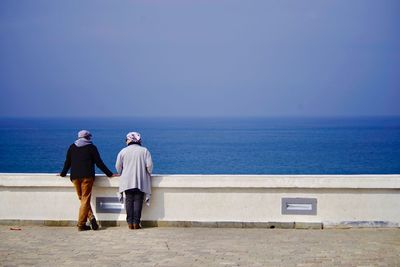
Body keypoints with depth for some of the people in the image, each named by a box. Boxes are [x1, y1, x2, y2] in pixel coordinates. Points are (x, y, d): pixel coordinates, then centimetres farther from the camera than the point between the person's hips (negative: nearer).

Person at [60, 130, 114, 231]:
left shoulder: (72, 147, 13)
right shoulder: (91, 147, 4)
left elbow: (67, 162, 17)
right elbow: (99, 163, 2)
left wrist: (63, 174, 32)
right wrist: (110, 174, 8)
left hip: (75, 177, 3)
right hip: (87, 177, -3)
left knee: (82, 199, 10)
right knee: (85, 199, -2)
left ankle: (91, 217, -7)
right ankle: (81, 224, -6)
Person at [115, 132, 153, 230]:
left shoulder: (123, 151, 3)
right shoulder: (144, 151, -1)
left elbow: (118, 167, 6)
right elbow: (149, 165, -5)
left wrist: (122, 174, 25)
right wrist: (148, 174, 14)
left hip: (127, 182, 1)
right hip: (140, 182, -1)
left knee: (129, 201, 6)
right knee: (138, 201, 2)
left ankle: (130, 222, 3)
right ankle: (136, 222, -3)